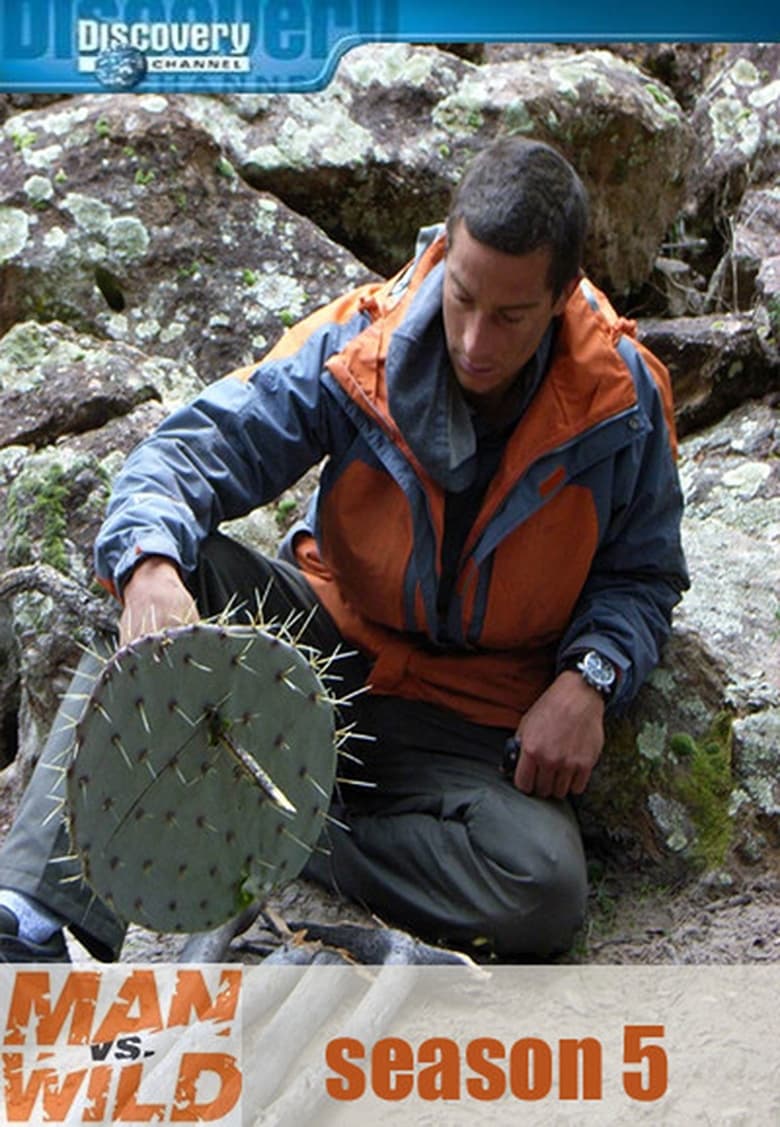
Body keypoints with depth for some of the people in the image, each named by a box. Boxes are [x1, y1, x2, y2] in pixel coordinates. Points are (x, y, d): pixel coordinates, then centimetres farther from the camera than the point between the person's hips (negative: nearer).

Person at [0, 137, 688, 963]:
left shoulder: (624, 397, -10)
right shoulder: (356, 345, -13)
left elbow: (643, 572, 4)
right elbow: (193, 451, -15)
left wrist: (589, 678, -17)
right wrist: (150, 565, -38)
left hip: (471, 718, 0)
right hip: (325, 637, 1)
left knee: (545, 893, -31)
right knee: (169, 578, -30)